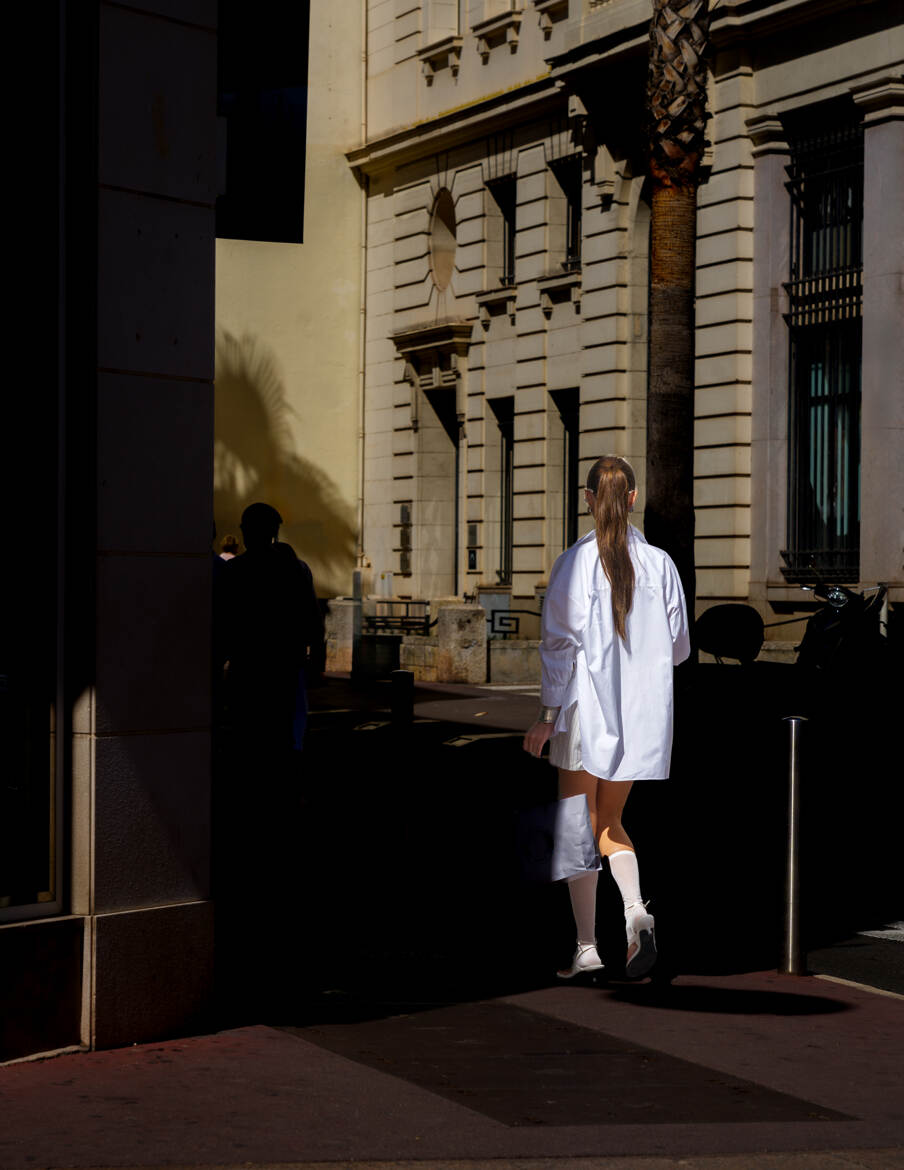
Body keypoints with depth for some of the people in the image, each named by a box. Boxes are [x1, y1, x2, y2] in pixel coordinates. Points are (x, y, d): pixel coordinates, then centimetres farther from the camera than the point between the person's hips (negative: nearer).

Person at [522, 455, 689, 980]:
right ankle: (636, 909, -6)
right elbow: (679, 646, 5)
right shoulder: (660, 563, -1)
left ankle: (587, 947, 8)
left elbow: (560, 644, -11)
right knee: (611, 821, 18)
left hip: (585, 709, -3)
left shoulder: (574, 563, -11)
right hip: (642, 713, 4)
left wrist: (547, 714, -3)